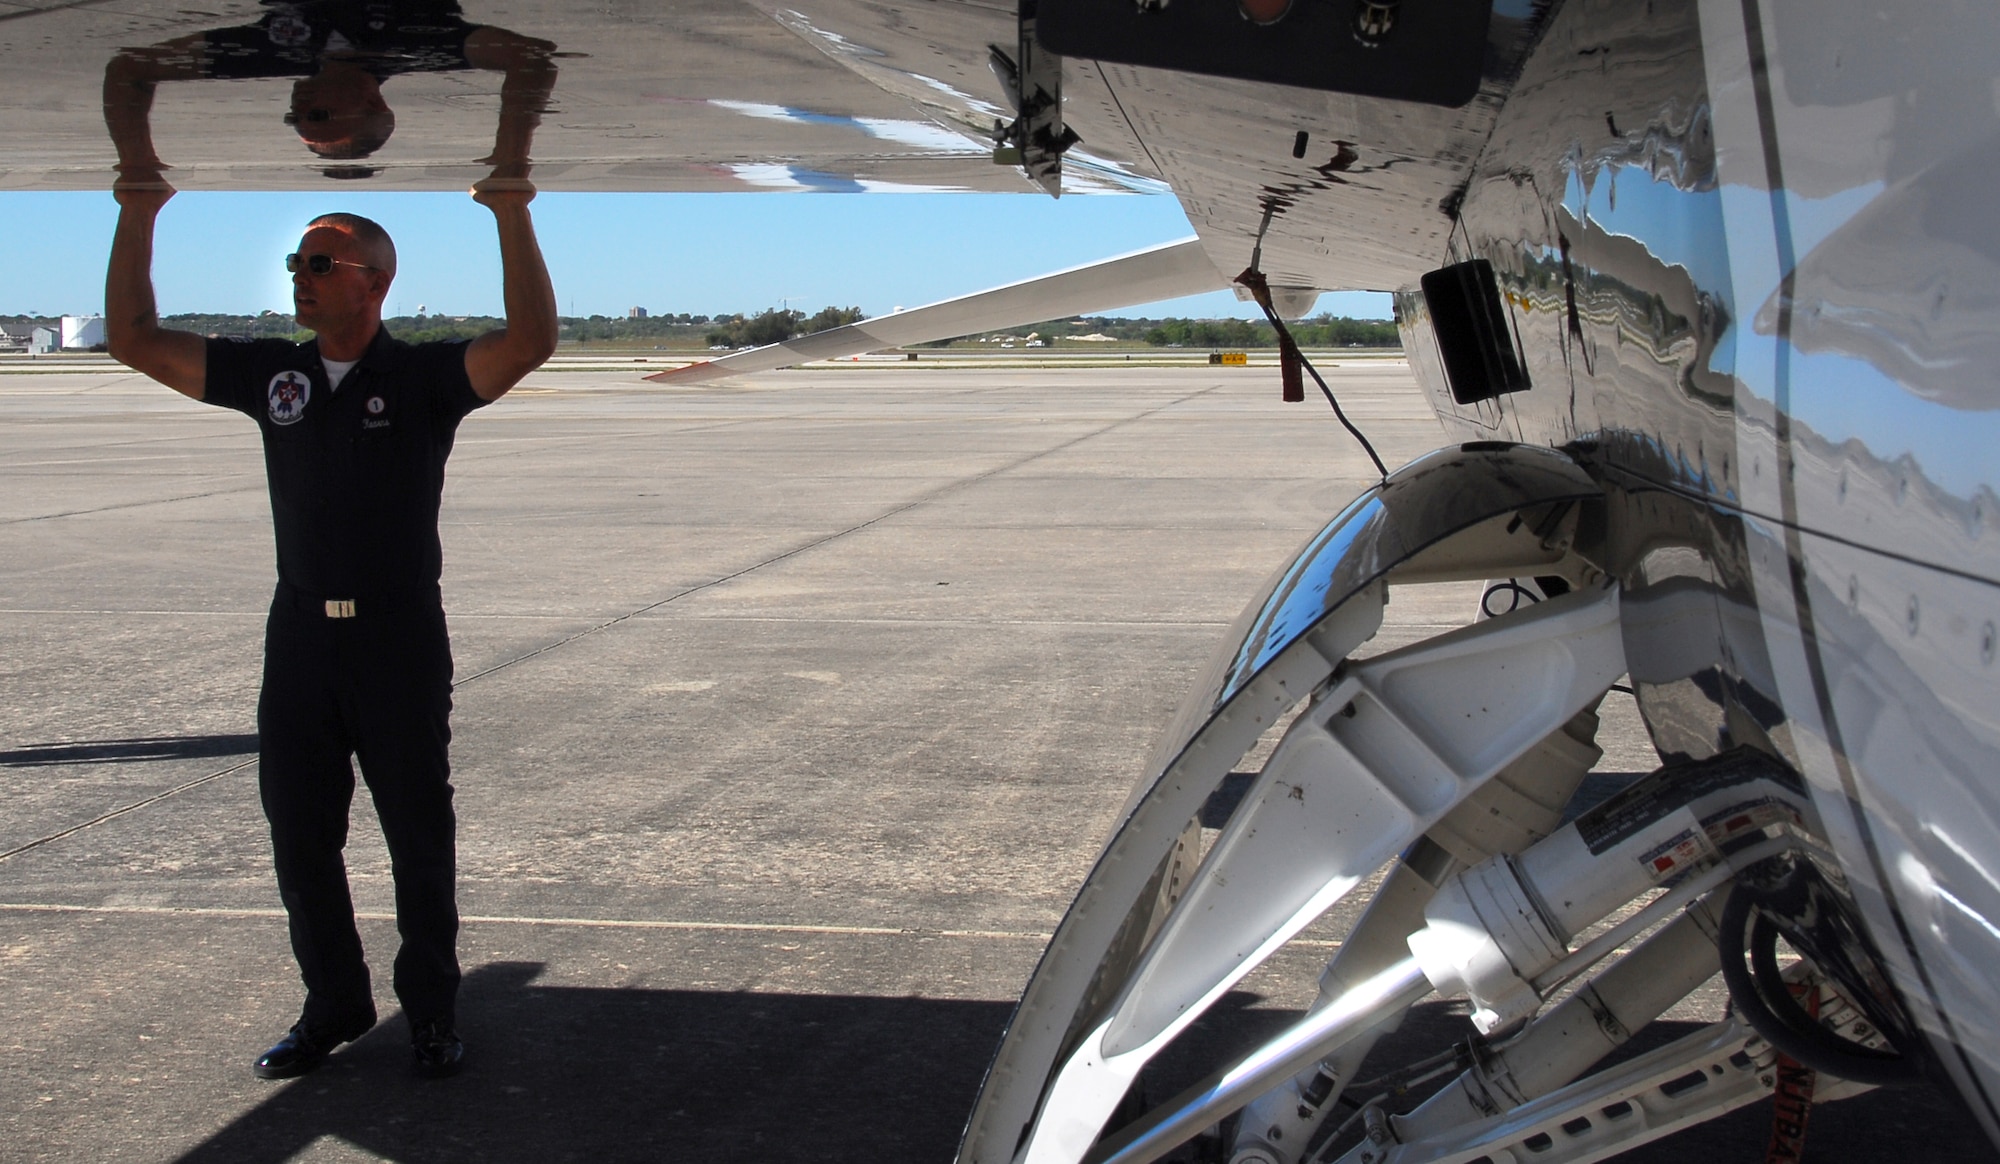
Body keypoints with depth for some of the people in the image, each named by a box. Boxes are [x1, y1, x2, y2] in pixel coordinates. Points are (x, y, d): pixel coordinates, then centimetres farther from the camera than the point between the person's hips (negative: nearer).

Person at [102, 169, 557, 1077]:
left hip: (401, 636, -4)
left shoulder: (424, 377, -6)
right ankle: (334, 1004, 26)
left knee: (418, 837, 6)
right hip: (300, 634, 4)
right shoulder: (271, 374, 6)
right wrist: (137, 214, 0)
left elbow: (530, 342, -22)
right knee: (299, 831, 10)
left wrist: (511, 212, -28)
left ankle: (432, 1014, 20)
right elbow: (134, 339, 7)